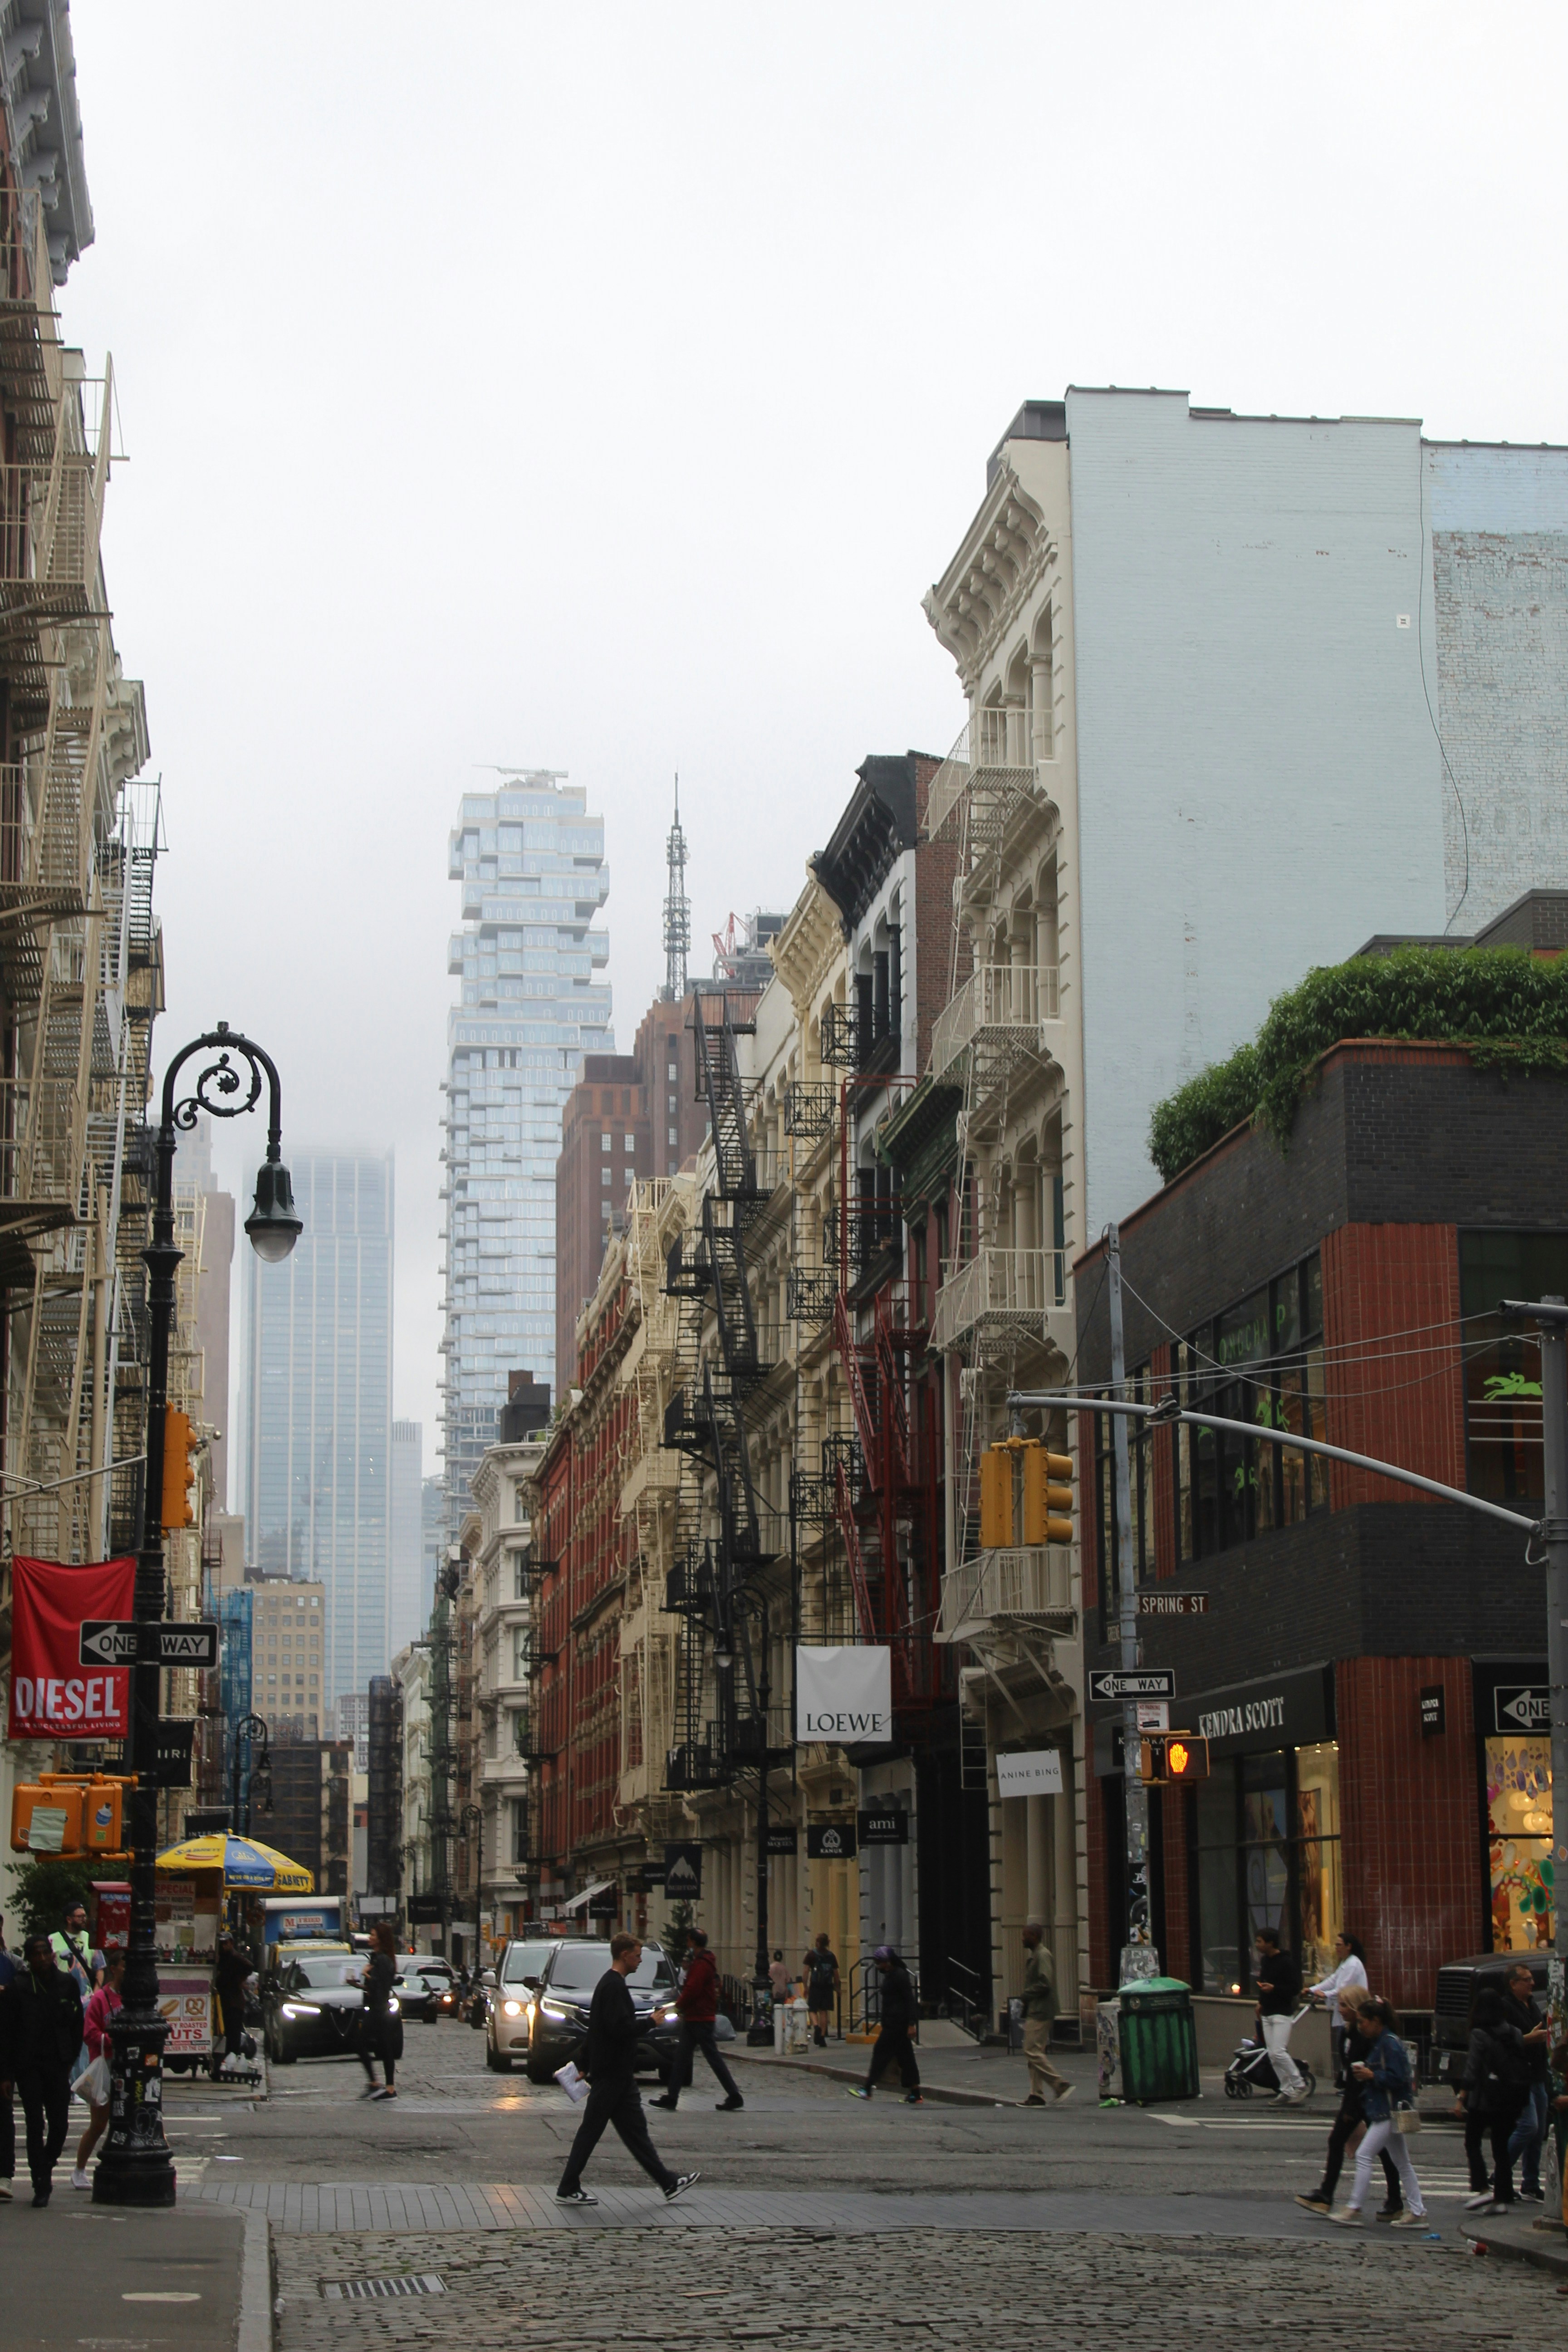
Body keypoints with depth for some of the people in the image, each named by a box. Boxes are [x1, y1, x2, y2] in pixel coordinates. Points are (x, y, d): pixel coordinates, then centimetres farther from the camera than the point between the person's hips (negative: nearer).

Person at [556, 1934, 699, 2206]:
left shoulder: (609, 1984, 16)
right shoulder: (614, 1986, -17)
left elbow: (596, 2028, 21)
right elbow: (619, 2028, -27)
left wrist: (585, 2067, 25)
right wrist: (651, 2023, -14)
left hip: (618, 2074, 10)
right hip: (611, 2074, -10)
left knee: (636, 2130, 9)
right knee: (591, 2131, -2)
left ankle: (669, 2183, 11)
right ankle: (568, 2190, 4)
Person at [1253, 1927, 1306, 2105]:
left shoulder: (1286, 1962, -13)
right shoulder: (1264, 1960, 12)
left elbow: (1296, 1988, -16)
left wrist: (1274, 1989, -26)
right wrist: (1261, 2002, 14)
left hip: (1282, 2013, -8)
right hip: (1267, 2013, 8)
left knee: (1279, 2052, -15)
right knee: (1273, 2055, 5)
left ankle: (1299, 2086, -4)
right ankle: (1286, 2090, 10)